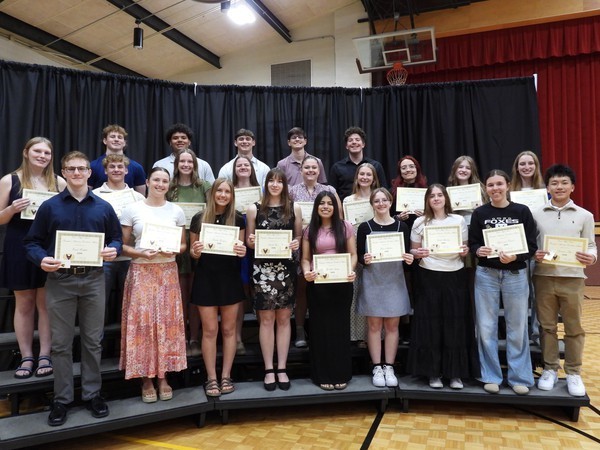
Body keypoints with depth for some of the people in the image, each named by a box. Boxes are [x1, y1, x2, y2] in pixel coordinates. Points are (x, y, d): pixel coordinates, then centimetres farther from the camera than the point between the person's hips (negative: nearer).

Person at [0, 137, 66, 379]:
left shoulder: (59, 183, 4)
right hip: (20, 249, -1)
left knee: (46, 303, 5)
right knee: (24, 304, 6)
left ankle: (45, 356, 13)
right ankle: (26, 358, 15)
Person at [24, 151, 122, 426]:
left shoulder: (103, 208, 7)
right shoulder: (49, 206, 3)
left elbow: (116, 238, 12)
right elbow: (32, 242, 3)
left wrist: (113, 250, -11)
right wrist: (41, 259, -17)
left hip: (93, 280, 1)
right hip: (59, 281, -1)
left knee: (93, 341, 10)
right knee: (61, 343, 7)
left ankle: (92, 394, 23)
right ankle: (62, 399, 20)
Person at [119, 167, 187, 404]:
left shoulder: (176, 211, 6)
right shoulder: (132, 209, 1)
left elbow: (183, 244, 11)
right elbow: (123, 245, 2)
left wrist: (172, 251, -10)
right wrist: (142, 253, -15)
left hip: (168, 272, 2)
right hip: (141, 272, -1)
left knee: (167, 322, 3)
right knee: (142, 322, -1)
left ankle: (163, 377, 17)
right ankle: (146, 379, 12)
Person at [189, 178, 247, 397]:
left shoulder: (238, 219, 1)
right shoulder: (199, 218, -1)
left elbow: (241, 248, 7)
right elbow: (192, 251, 6)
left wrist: (242, 250, -15)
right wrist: (195, 251, -17)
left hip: (230, 277, 1)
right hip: (206, 277, -1)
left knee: (228, 329, 8)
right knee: (209, 330, 4)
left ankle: (226, 376, 20)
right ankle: (211, 378, 15)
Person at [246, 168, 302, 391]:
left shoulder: (294, 208, 6)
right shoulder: (254, 209, 5)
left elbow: (299, 238, 11)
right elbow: (249, 241, 8)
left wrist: (296, 244, -11)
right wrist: (251, 241, -14)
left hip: (286, 267, 1)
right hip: (262, 268, -1)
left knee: (284, 318, 6)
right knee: (266, 319, 3)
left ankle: (282, 369, 17)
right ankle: (269, 370, 14)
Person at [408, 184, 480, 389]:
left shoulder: (459, 220, 6)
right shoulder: (420, 222, 3)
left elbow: (465, 251, 11)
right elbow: (413, 250, 7)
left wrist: (465, 252, -11)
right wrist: (418, 254, -14)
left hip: (455, 277, 1)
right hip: (428, 278, -1)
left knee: (455, 324, 3)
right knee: (430, 324, 2)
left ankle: (456, 373, 15)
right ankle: (433, 372, 14)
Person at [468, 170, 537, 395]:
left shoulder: (522, 211, -2)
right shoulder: (479, 213, 1)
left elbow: (532, 246, -3)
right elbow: (472, 243, 3)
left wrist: (514, 256, -21)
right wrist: (478, 250, -19)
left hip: (516, 275, 0)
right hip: (486, 275, 1)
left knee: (517, 327, 8)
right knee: (486, 328, 5)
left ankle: (519, 377, 22)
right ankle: (491, 376, 19)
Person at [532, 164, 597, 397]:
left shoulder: (585, 216, 4)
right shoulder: (536, 214, 3)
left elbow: (591, 246, 4)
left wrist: (591, 257, -17)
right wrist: (534, 254, -16)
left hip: (572, 278, 0)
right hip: (544, 277, 0)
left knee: (574, 328, 7)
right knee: (547, 326, 9)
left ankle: (573, 373, 21)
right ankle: (550, 369, 22)